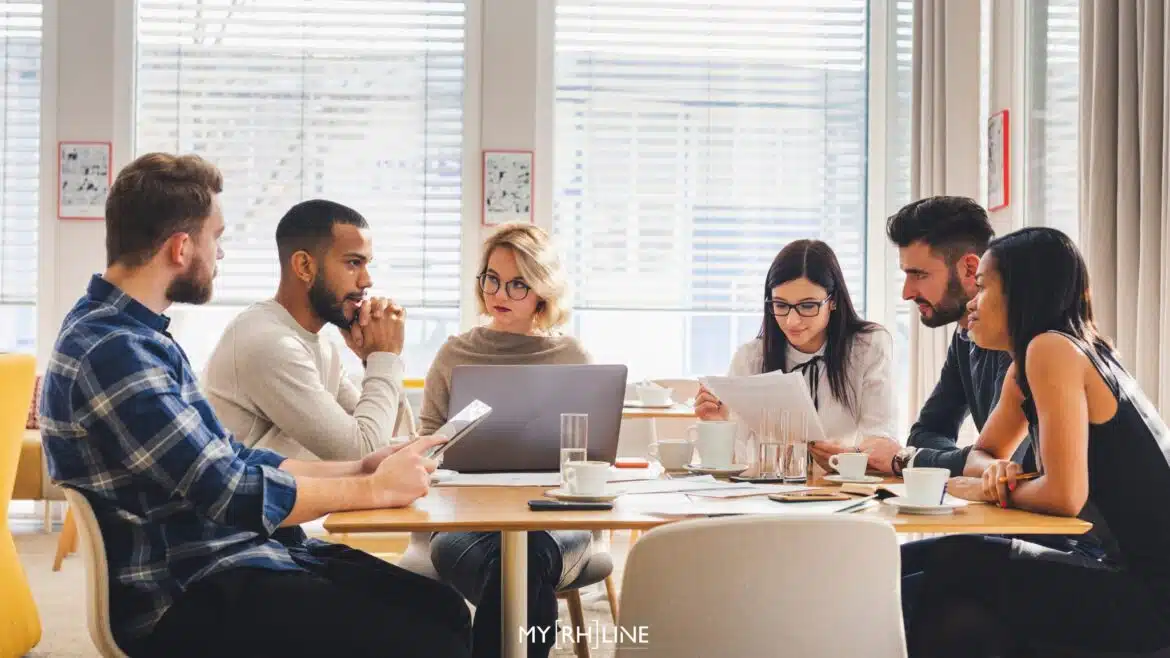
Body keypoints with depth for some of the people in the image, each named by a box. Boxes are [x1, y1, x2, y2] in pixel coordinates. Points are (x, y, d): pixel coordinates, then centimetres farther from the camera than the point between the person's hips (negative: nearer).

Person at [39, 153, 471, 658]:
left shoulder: (134, 335, 14)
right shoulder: (111, 351, -19)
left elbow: (232, 460, 17)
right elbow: (231, 494, -21)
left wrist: (356, 469, 8)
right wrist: (372, 489, -10)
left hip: (233, 555, 10)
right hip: (189, 595, -10)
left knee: (442, 610, -2)